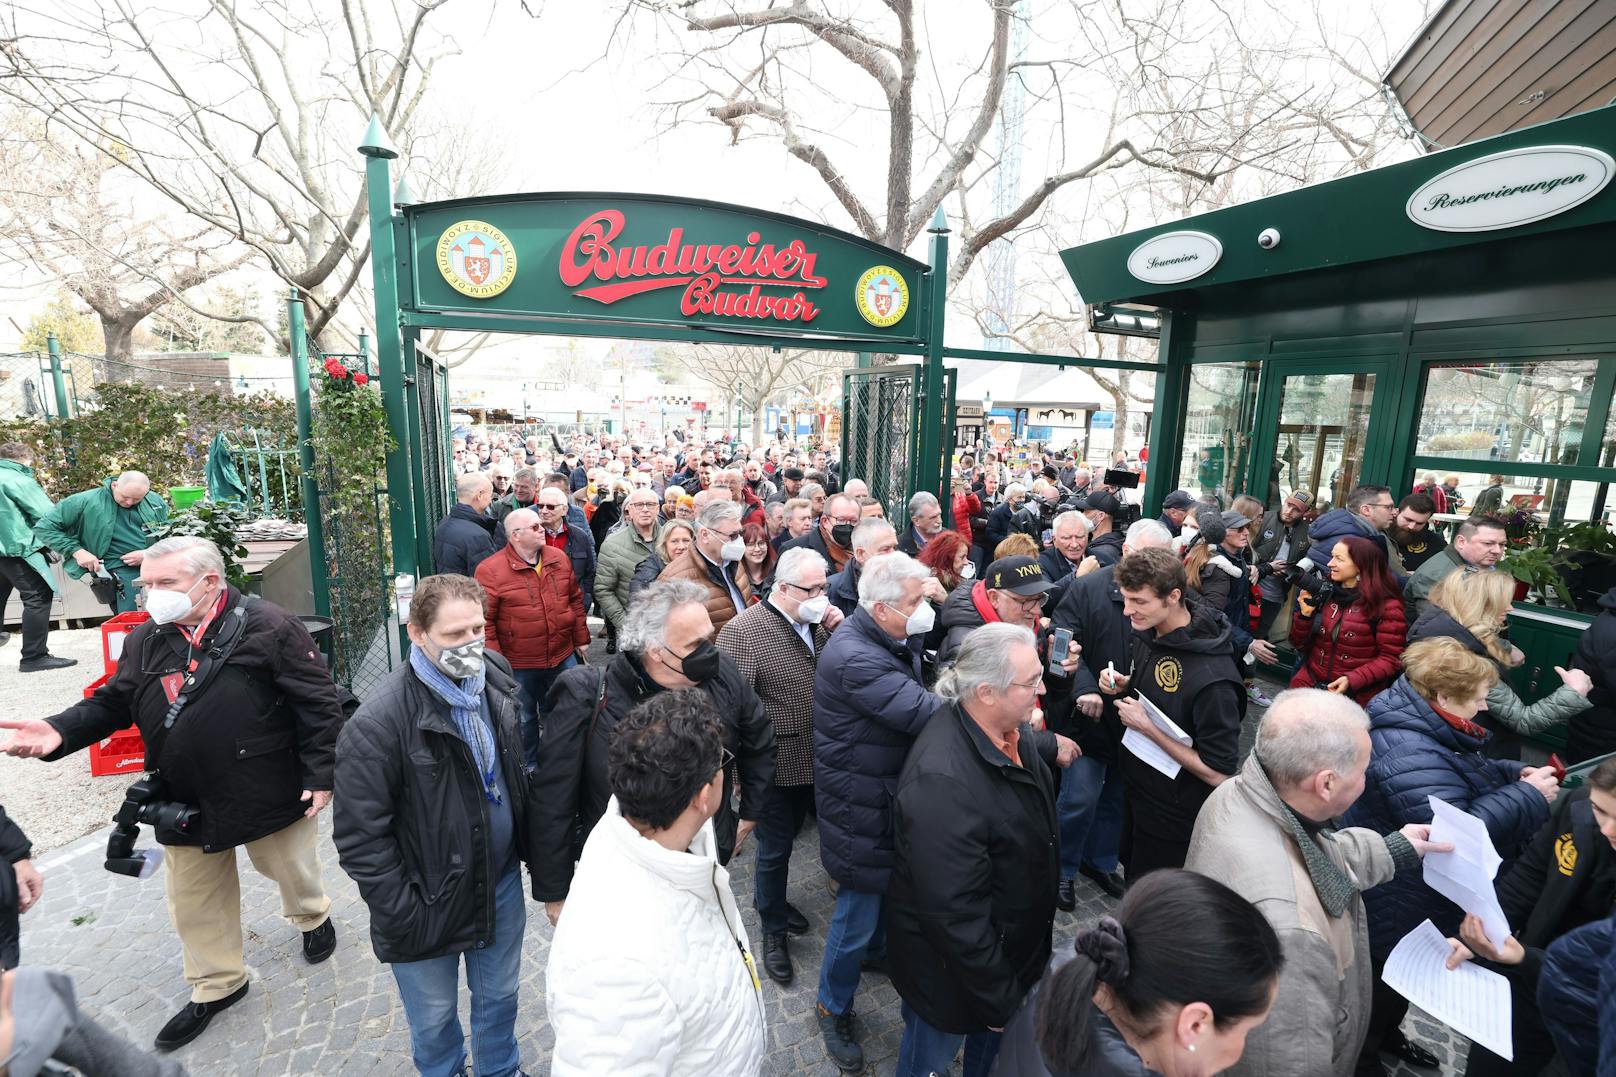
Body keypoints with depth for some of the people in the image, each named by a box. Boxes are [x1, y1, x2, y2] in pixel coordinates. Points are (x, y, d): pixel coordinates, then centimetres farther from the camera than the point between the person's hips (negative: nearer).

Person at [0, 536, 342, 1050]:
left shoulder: (267, 626, -18)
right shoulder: (144, 641, 1)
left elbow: (318, 703, -17)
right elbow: (112, 702, 11)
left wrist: (320, 773, -16)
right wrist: (61, 731, -11)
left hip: (269, 793, -5)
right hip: (185, 803, 6)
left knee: (291, 868, 17)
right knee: (194, 898, 19)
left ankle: (313, 916, 50)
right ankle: (216, 984, 42)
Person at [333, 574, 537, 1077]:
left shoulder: (497, 677, -7)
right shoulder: (377, 723, -25)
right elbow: (360, 838, -18)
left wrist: (531, 849, 8)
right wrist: (405, 917, -15)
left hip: (502, 883, 5)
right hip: (429, 902, -4)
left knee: (500, 997, 25)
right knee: (434, 1020, 21)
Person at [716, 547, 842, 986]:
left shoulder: (816, 622, 1)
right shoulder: (744, 631, -20)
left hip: (810, 761, 7)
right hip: (775, 765, -6)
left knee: (787, 836, 26)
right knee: (775, 847, 11)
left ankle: (772, 900, 50)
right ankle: (774, 929, 34)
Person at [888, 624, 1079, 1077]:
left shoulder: (1002, 726, -13)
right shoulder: (942, 782, -41)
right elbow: (954, 914, -33)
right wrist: (999, 998, -22)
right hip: (955, 966, -7)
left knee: (994, 1038, 32)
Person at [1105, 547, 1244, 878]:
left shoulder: (1211, 678, -33)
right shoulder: (1148, 632, -8)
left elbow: (1218, 773, -27)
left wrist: (1147, 727, -27)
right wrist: (1124, 686, -9)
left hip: (1174, 815, -7)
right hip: (1135, 788, 7)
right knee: (1132, 876, 28)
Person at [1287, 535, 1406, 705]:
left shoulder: (1386, 606, -5)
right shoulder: (1323, 593, 4)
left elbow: (1391, 659, -5)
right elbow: (1300, 645, 9)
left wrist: (1352, 680, -17)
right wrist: (1305, 615, -7)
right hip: (1309, 682, 2)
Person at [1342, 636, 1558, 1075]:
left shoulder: (1424, 726, 0)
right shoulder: (1410, 757, -35)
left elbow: (1467, 773, 15)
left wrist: (1515, 773, -4)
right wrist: (1528, 796, -25)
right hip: (1398, 911, -10)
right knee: (1386, 980, 13)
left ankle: (1385, 1032, 52)